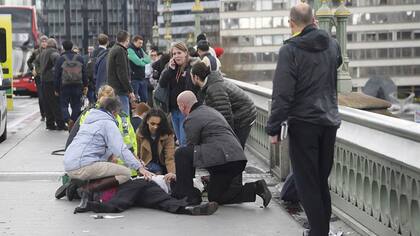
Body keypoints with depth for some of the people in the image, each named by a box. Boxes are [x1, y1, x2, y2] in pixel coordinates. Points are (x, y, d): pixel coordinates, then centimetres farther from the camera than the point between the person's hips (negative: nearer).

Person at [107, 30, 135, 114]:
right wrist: (130, 90, -15)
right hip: (120, 91, -10)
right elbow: (122, 73, -18)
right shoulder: (120, 51, -12)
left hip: (113, 90, 10)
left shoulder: (113, 50, 18)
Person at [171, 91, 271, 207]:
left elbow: (191, 148, 0)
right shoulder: (211, 110, 26)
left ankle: (189, 194, -4)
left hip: (220, 158, -9)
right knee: (215, 197, 20)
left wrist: (181, 175, 13)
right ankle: (255, 188, 8)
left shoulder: (191, 119, -3)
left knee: (181, 153, -6)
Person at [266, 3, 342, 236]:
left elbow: (282, 94, -17)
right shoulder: (332, 45, 6)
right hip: (330, 121, 6)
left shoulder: (290, 50, -13)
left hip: (303, 123, -6)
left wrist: (274, 127, -11)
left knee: (307, 182, 1)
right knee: (322, 181, 15)